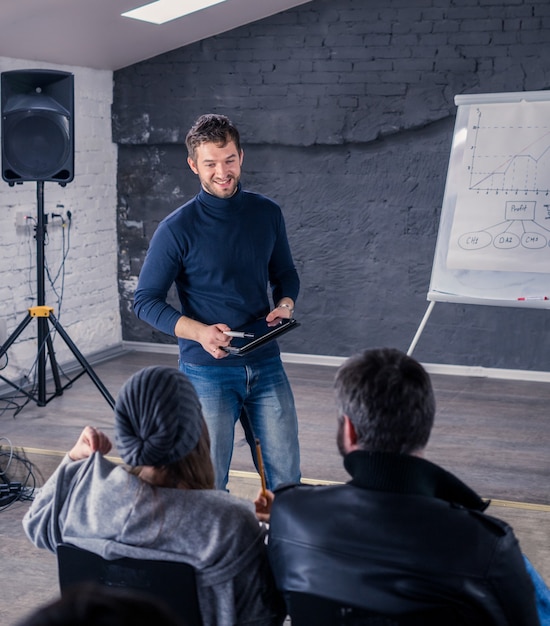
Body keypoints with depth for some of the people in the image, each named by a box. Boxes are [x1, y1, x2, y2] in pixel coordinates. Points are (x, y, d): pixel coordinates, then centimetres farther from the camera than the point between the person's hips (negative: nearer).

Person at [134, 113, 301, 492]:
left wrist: (285, 305, -5)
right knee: (209, 486, 3)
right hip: (207, 371, -3)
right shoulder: (177, 229, -8)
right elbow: (145, 300, -6)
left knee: (286, 479, 6)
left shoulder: (267, 213, 5)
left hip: (266, 365, 4)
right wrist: (200, 332, -20)